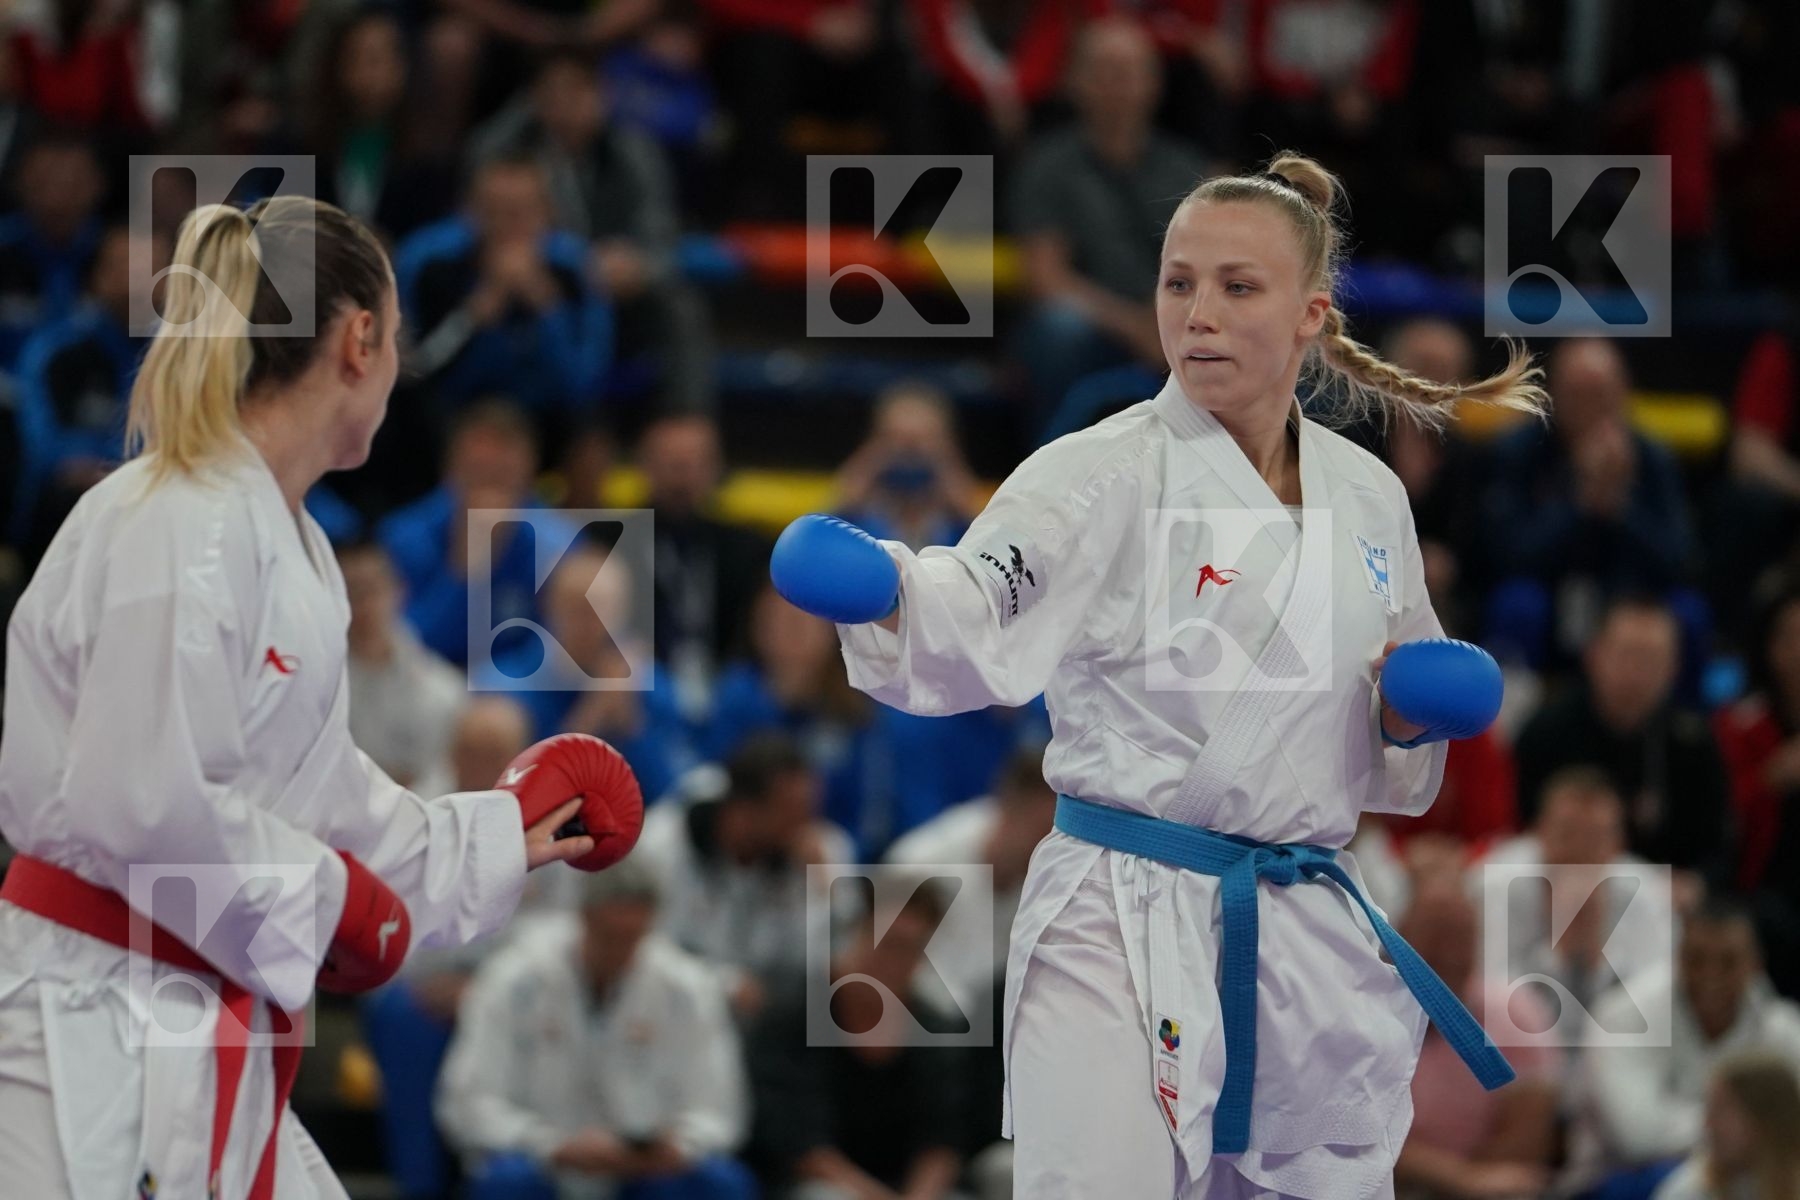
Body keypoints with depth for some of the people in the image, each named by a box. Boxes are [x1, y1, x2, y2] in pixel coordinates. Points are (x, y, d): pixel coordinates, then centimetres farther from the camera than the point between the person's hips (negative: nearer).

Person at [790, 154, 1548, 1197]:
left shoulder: (1368, 496, 8)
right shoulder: (1105, 475, -8)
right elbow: (975, 626, -27)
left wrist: (1410, 721, -2)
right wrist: (884, 589, -48)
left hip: (1312, 933, 5)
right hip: (1127, 928, -5)